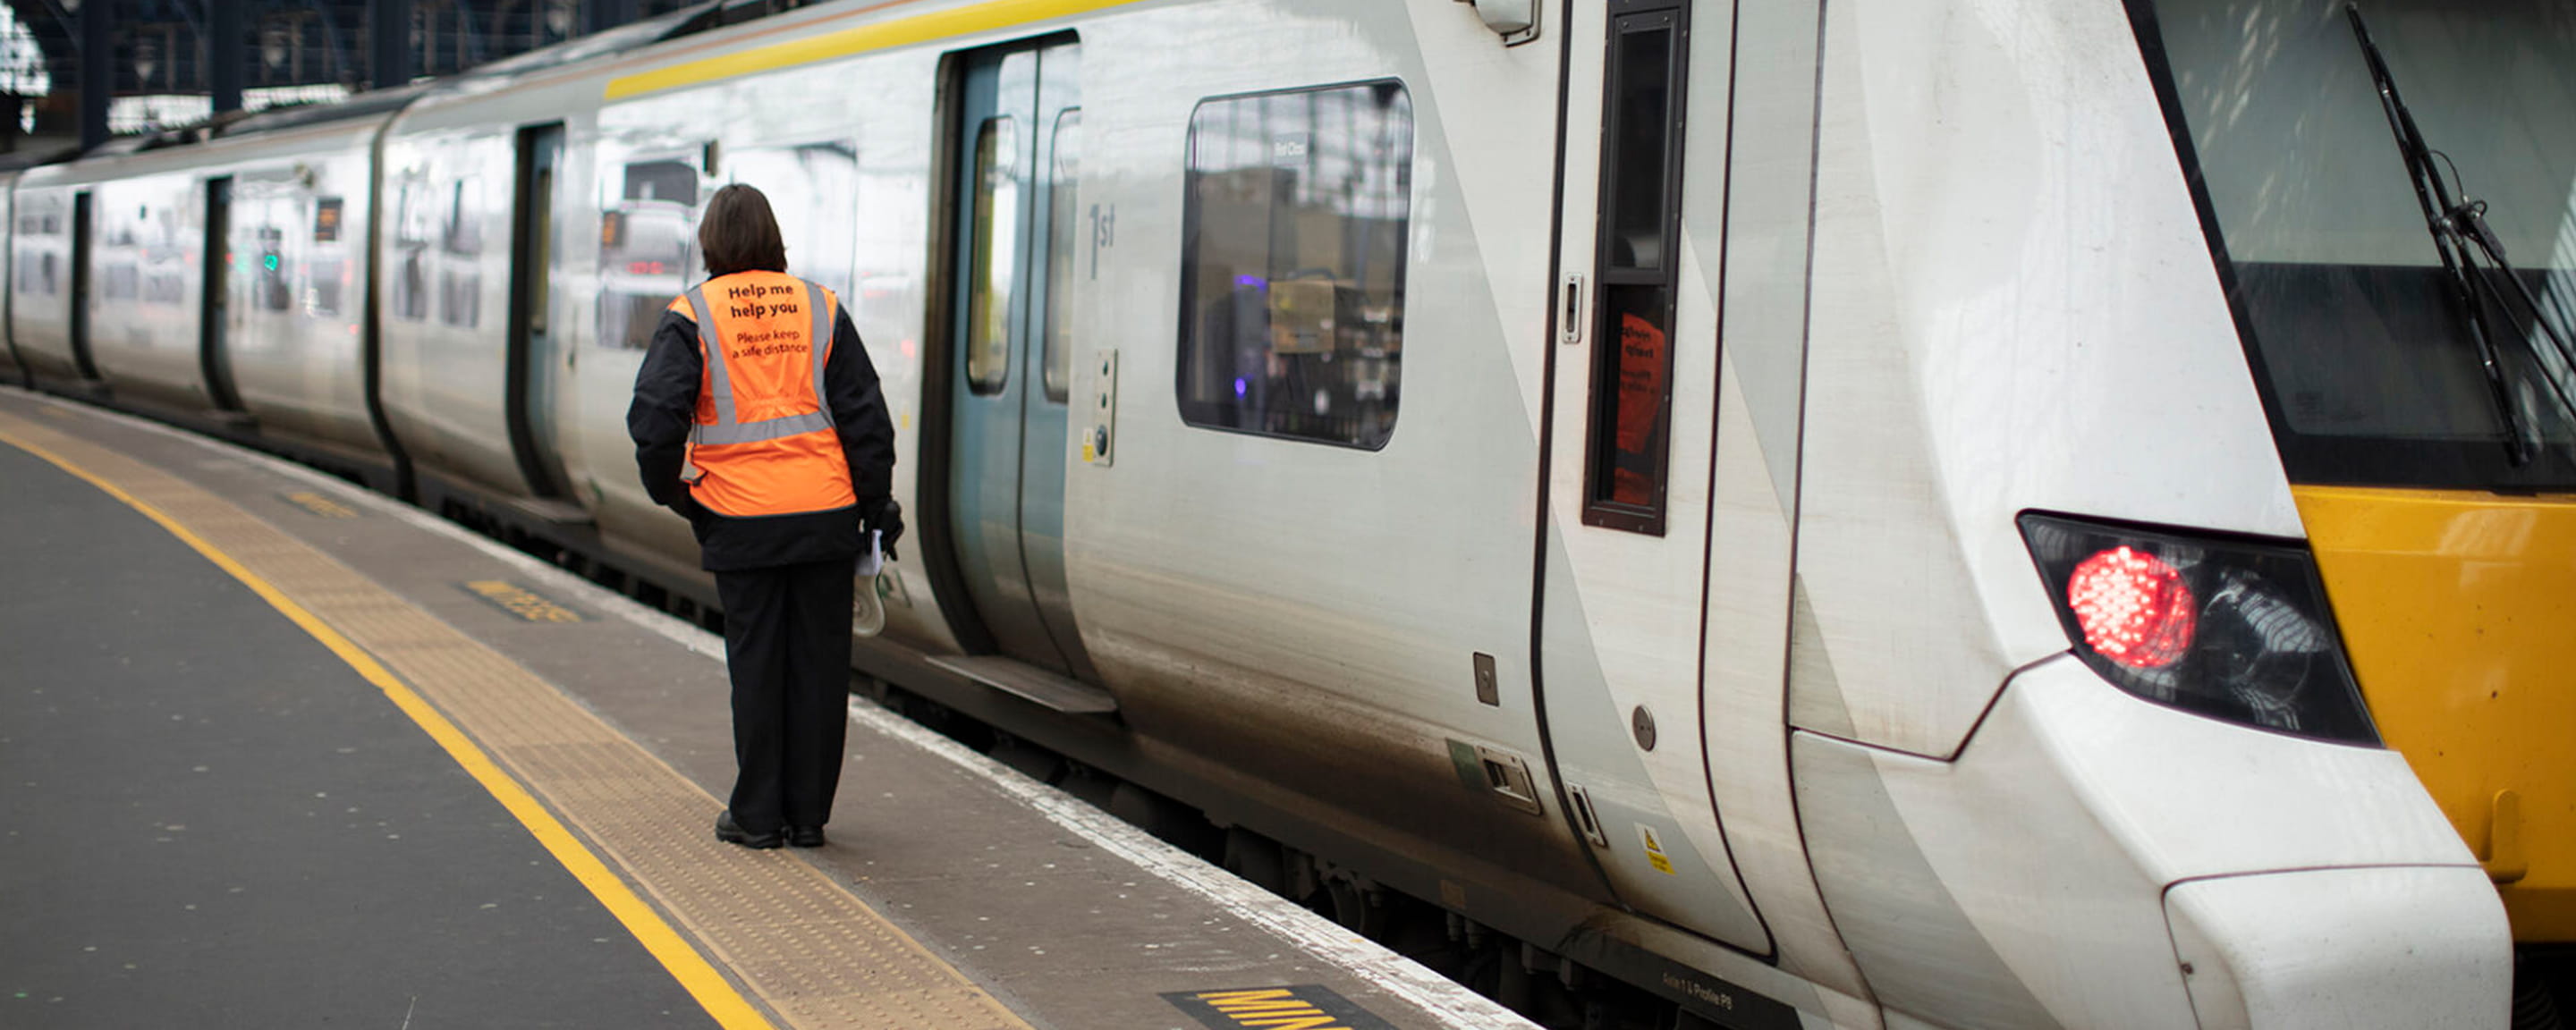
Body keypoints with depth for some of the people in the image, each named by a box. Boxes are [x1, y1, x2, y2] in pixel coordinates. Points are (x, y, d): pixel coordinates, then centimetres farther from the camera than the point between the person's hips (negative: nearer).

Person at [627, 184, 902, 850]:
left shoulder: (693, 315, -3)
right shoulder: (820, 308, 6)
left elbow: (655, 415, -12)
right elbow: (865, 414, 4)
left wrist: (667, 489, 6)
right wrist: (877, 509, 9)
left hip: (741, 522, -2)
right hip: (826, 516, 2)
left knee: (755, 663, 7)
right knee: (819, 663, 8)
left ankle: (757, 815, 12)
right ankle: (808, 813, 14)